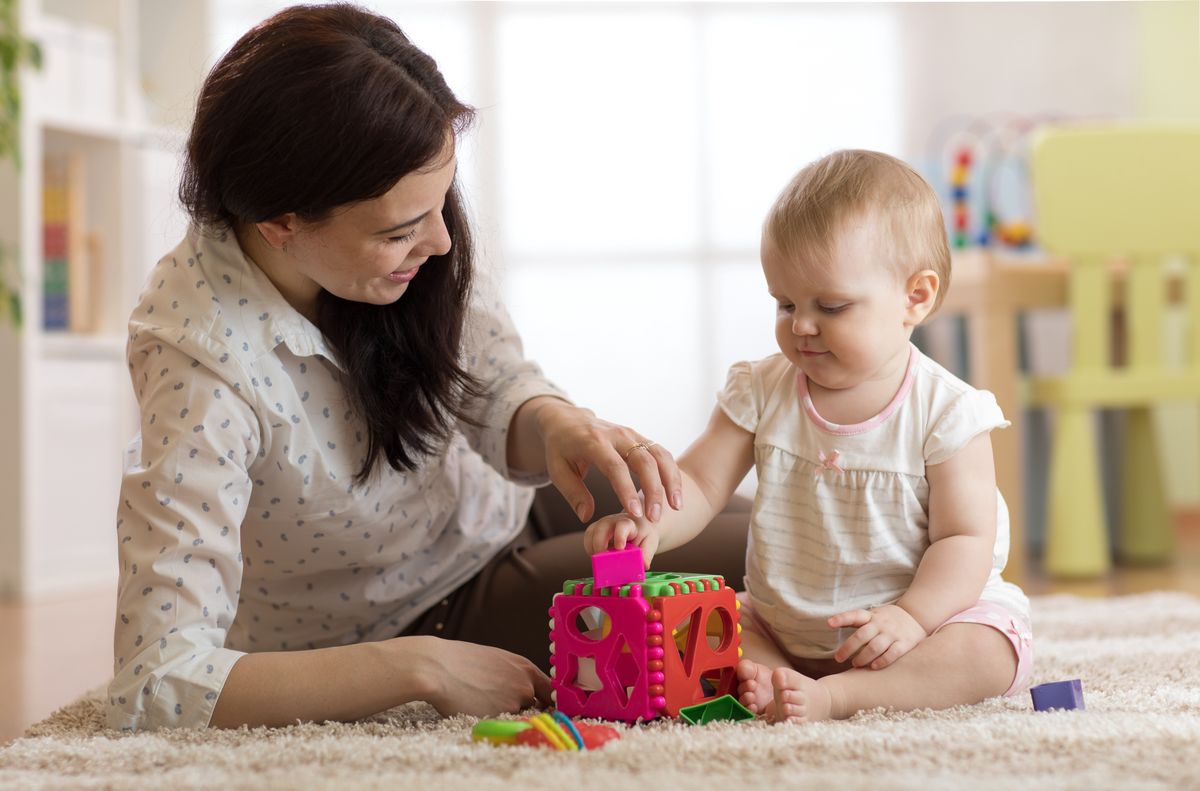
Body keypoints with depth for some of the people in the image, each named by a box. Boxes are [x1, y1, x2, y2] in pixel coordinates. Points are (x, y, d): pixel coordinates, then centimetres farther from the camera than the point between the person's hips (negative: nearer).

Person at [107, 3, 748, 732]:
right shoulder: (204, 369, -38)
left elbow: (497, 387, -14)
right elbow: (156, 685, -41)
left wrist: (556, 424, -39)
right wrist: (423, 668, -40)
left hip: (497, 512, 5)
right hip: (405, 625, -5)